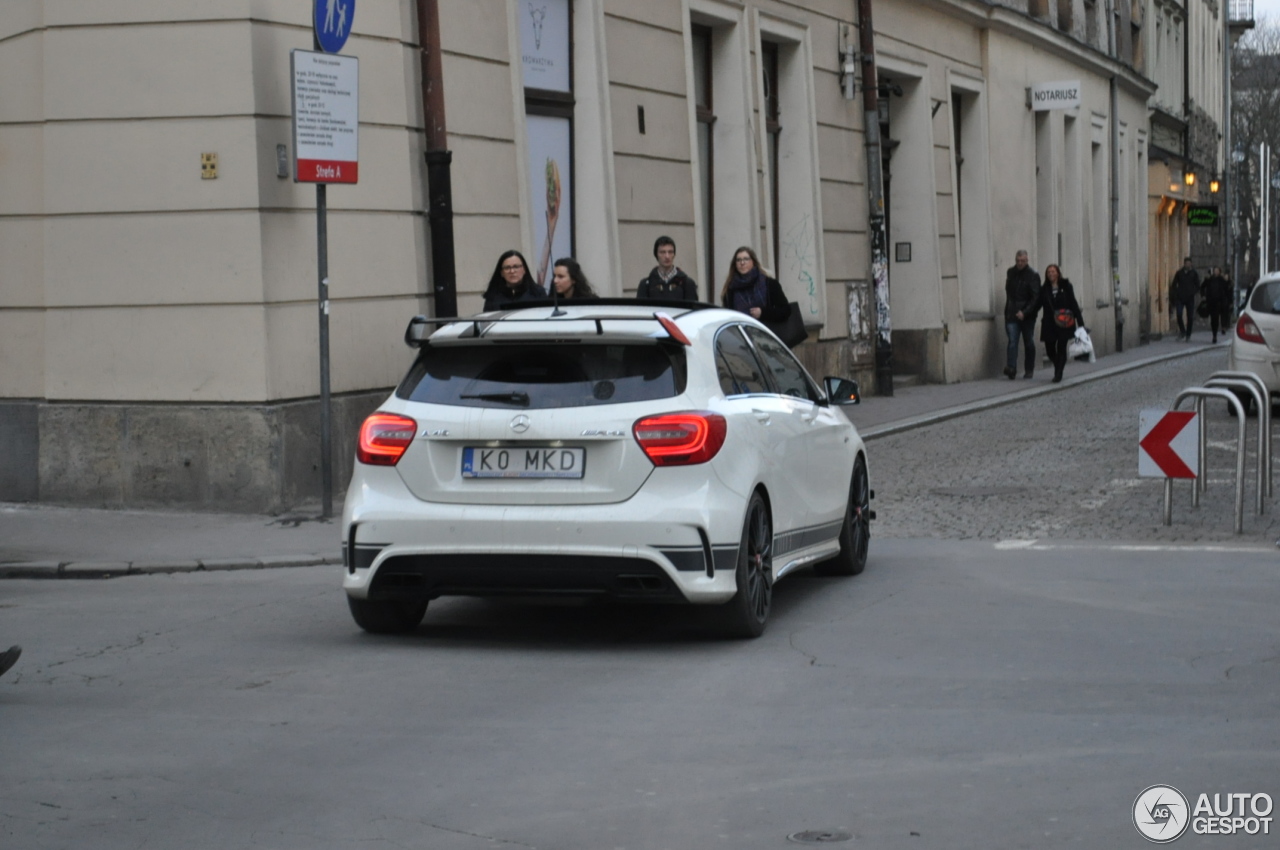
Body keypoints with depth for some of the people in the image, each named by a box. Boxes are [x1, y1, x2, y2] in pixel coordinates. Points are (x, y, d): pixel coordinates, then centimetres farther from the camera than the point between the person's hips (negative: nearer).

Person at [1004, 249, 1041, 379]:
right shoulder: (1010, 272, 7)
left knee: (1029, 343, 7)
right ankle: (1011, 367, -19)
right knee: (1012, 341, -11)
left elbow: (1035, 297, -13)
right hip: (1012, 314, 3)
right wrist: (1009, 311, 12)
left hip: (1027, 315, -3)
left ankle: (1029, 370, 16)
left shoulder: (1032, 275, -7)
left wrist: (1024, 312, -23)